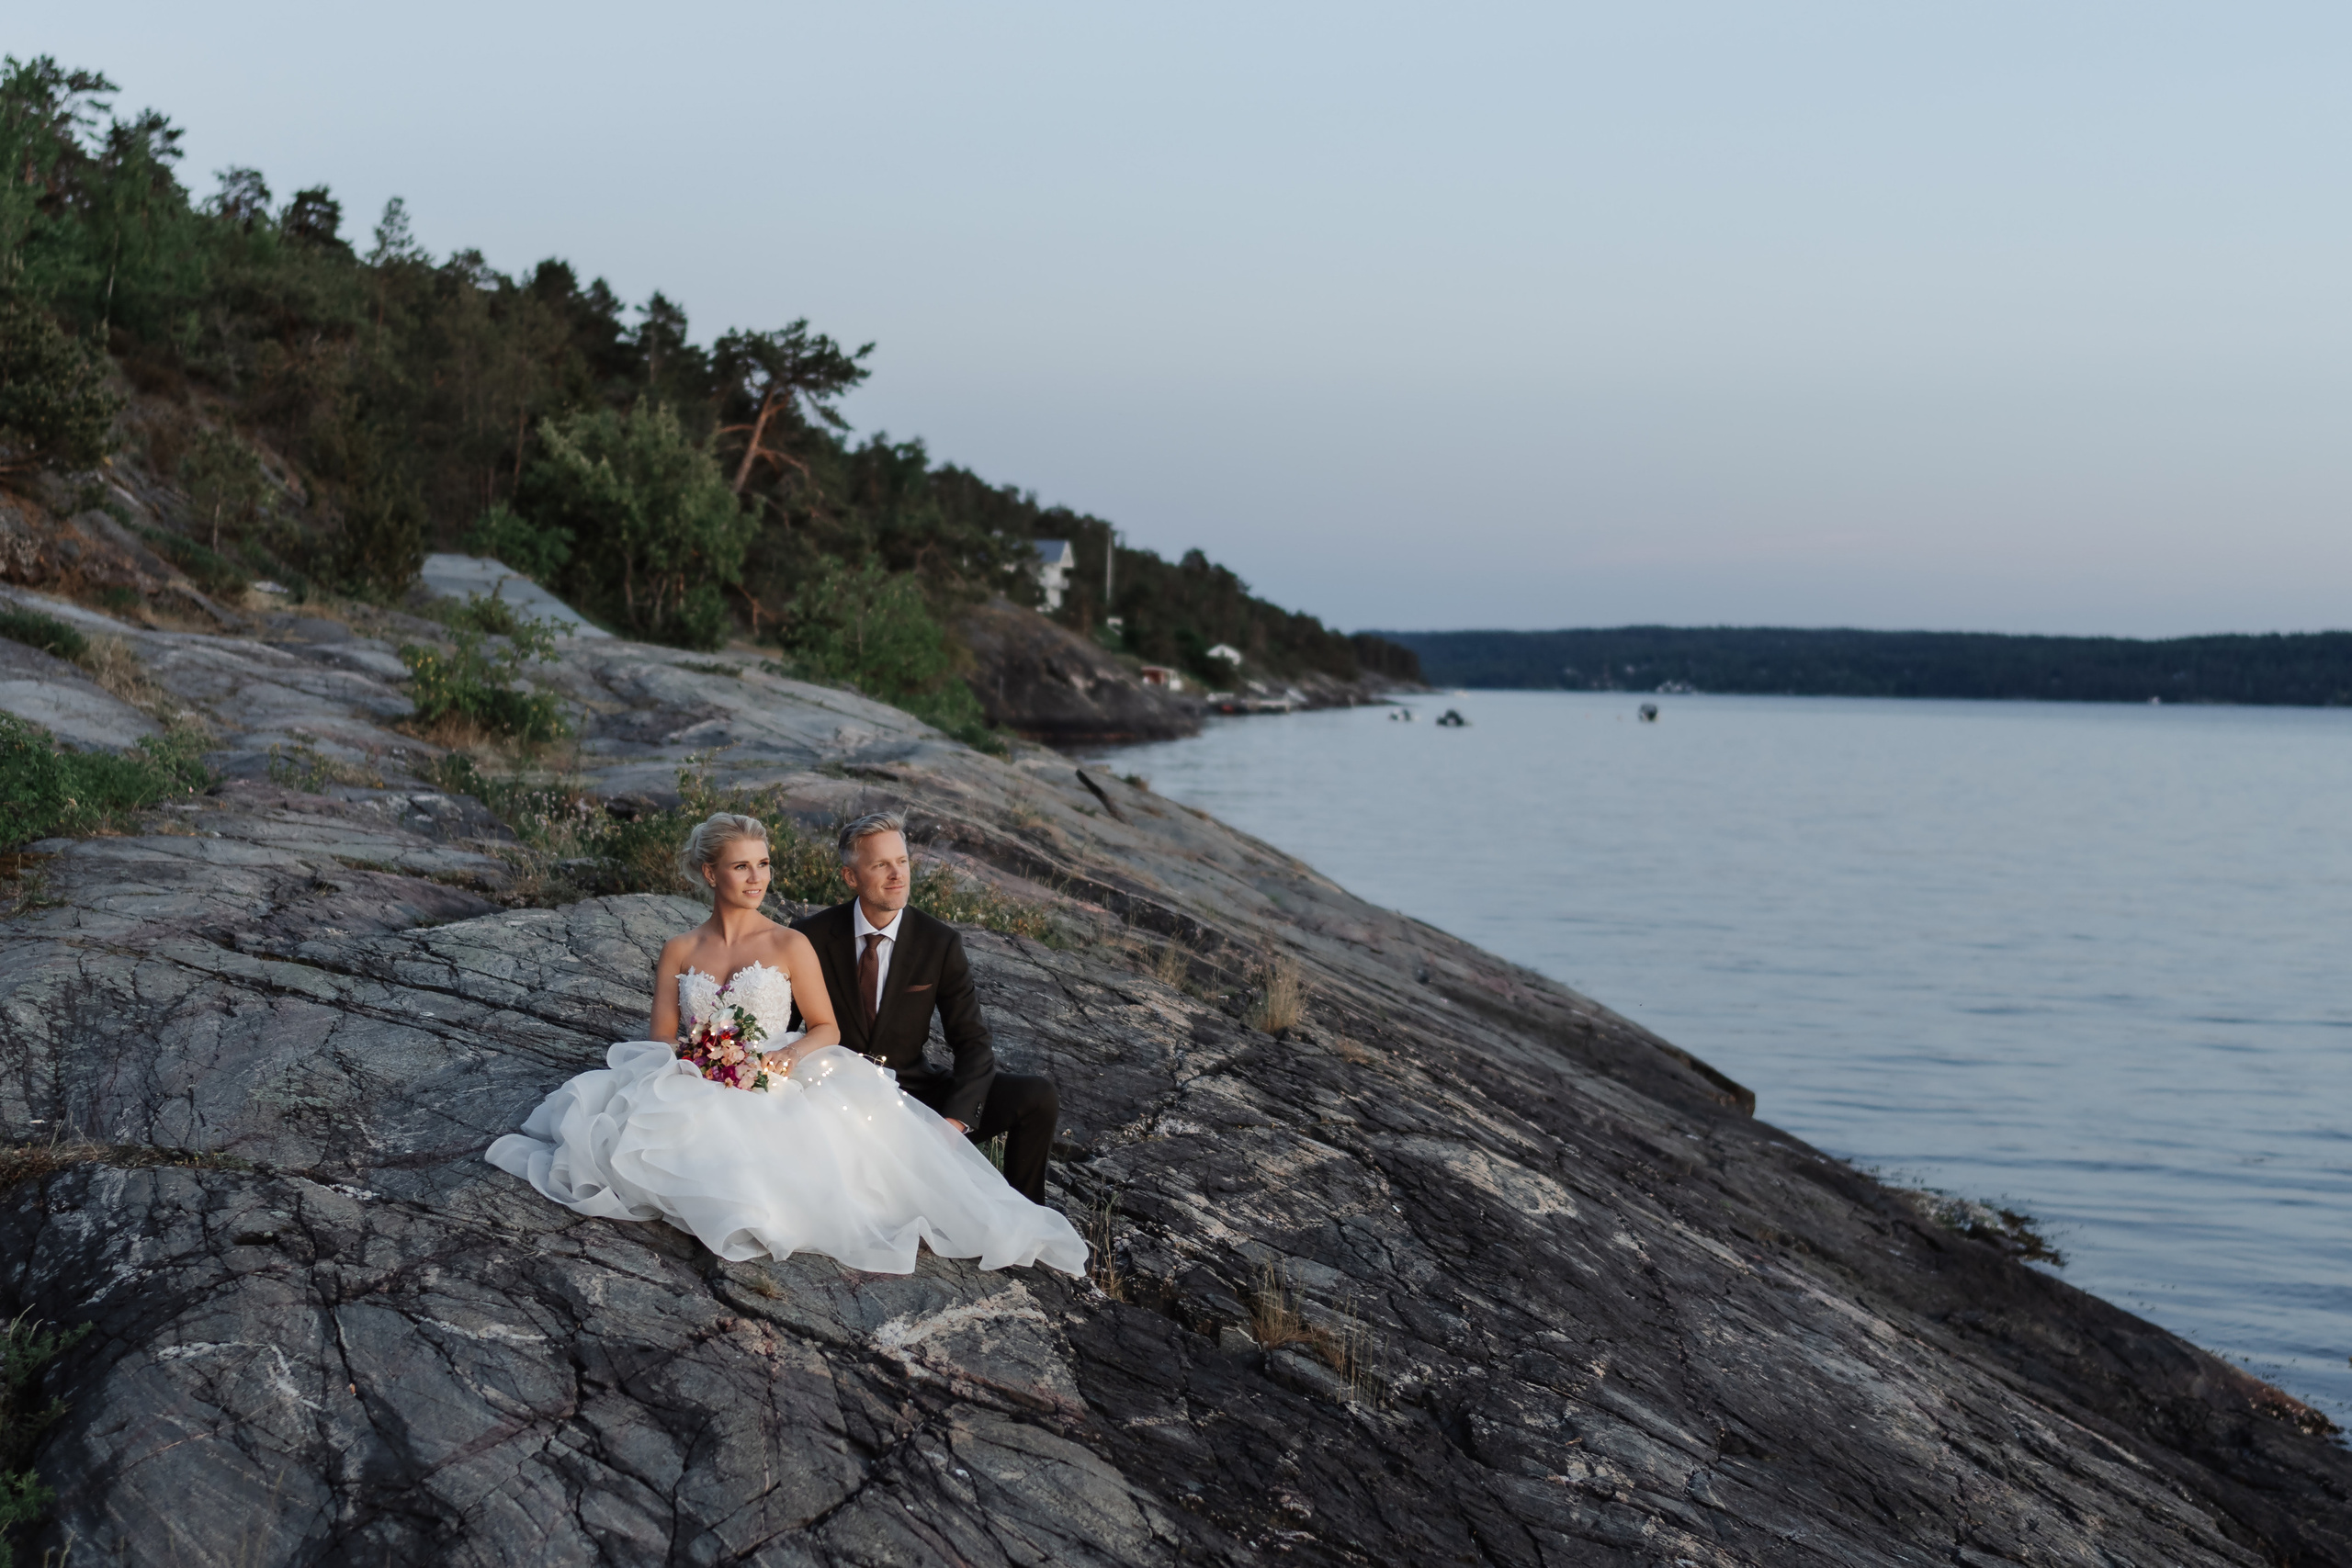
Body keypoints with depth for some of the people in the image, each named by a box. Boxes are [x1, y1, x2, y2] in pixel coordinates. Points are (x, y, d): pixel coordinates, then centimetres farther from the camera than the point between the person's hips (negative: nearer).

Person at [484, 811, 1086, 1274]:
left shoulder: (790, 946, 6)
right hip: (698, 1096, 2)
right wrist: (700, 1063, -12)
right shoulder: (679, 952, 11)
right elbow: (658, 1042, 9)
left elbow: (826, 1028, 8)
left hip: (778, 1093, -2)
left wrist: (788, 1056, -13)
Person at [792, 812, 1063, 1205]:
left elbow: (973, 1043, -3)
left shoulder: (940, 943, -2)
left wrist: (954, 1119, -21)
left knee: (1038, 1097, -15)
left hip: (911, 1094, 2)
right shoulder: (812, 937, -5)